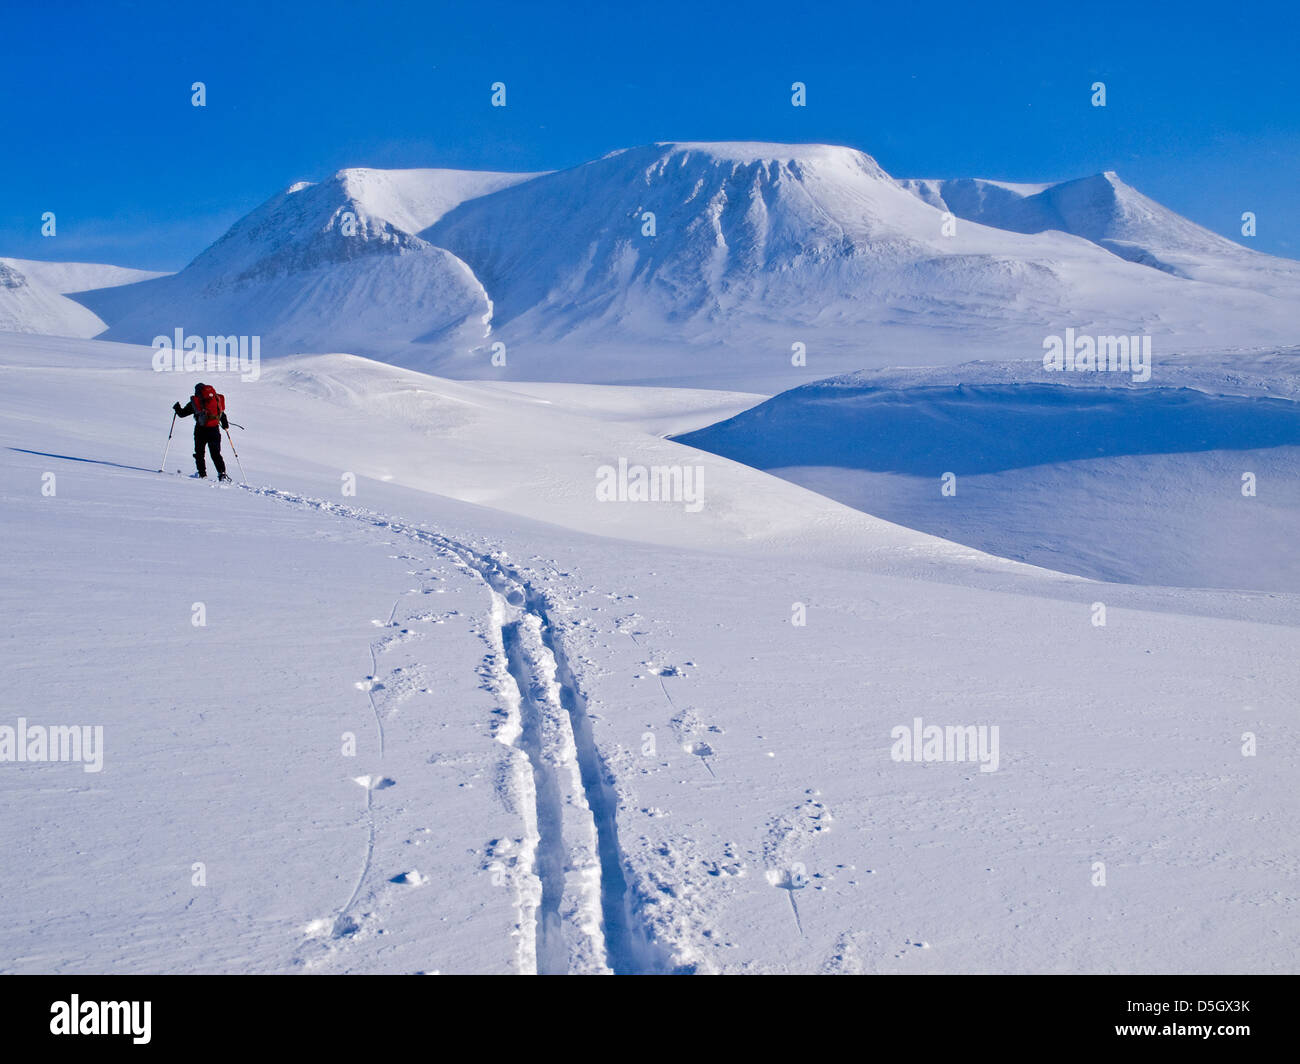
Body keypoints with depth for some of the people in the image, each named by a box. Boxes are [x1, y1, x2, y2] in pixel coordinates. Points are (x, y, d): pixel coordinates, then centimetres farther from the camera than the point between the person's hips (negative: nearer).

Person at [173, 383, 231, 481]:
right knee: (216, 454, 8)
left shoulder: (195, 402, -1)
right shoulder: (217, 399, 6)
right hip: (215, 429, 2)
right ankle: (222, 473, -6)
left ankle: (202, 474, 7)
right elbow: (222, 414, 13)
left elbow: (182, 413, 7)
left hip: (201, 430, -2)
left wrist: (177, 408, 27)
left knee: (199, 453, 13)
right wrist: (225, 424, 29)